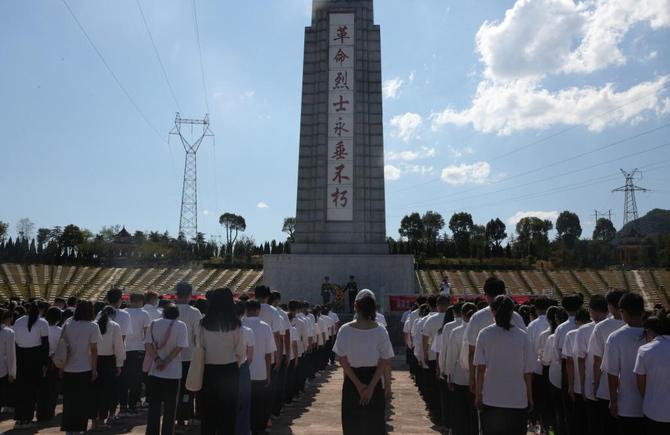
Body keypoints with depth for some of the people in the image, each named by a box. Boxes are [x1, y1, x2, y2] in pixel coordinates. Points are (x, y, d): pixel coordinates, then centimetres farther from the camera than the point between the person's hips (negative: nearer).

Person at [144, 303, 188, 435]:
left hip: (154, 372, 3)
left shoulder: (154, 324, 5)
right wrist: (166, 362, -13)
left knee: (154, 407, 11)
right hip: (172, 373, -3)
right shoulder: (181, 325, -5)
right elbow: (179, 347, -14)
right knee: (170, 409, 8)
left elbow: (147, 344, -5)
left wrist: (157, 359, -12)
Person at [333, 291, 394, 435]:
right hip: (373, 379, 0)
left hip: (351, 382, 0)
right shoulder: (380, 330, -13)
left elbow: (342, 360, -11)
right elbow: (385, 362, -11)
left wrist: (358, 384, -8)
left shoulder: (345, 330, -14)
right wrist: (371, 386, -9)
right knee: (374, 423, 14)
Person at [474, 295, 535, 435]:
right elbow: (527, 372, -2)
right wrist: (530, 397, 10)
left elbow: (480, 368, -6)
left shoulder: (484, 334, -5)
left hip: (491, 399, 0)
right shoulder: (522, 336, -5)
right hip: (518, 399, 0)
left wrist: (478, 394, 2)